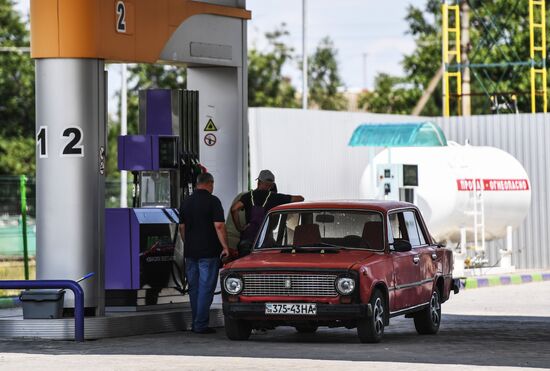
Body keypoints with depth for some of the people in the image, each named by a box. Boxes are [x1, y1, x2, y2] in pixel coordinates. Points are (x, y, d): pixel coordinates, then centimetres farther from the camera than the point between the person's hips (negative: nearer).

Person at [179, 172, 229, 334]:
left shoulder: (187, 202, 10)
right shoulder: (212, 201, -9)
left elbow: (182, 227, 15)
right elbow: (219, 226, -16)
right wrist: (225, 246, -14)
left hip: (190, 252, 6)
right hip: (208, 252, -6)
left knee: (194, 288, 13)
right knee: (206, 288, -4)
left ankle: (196, 323, 16)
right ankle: (201, 325, -7)